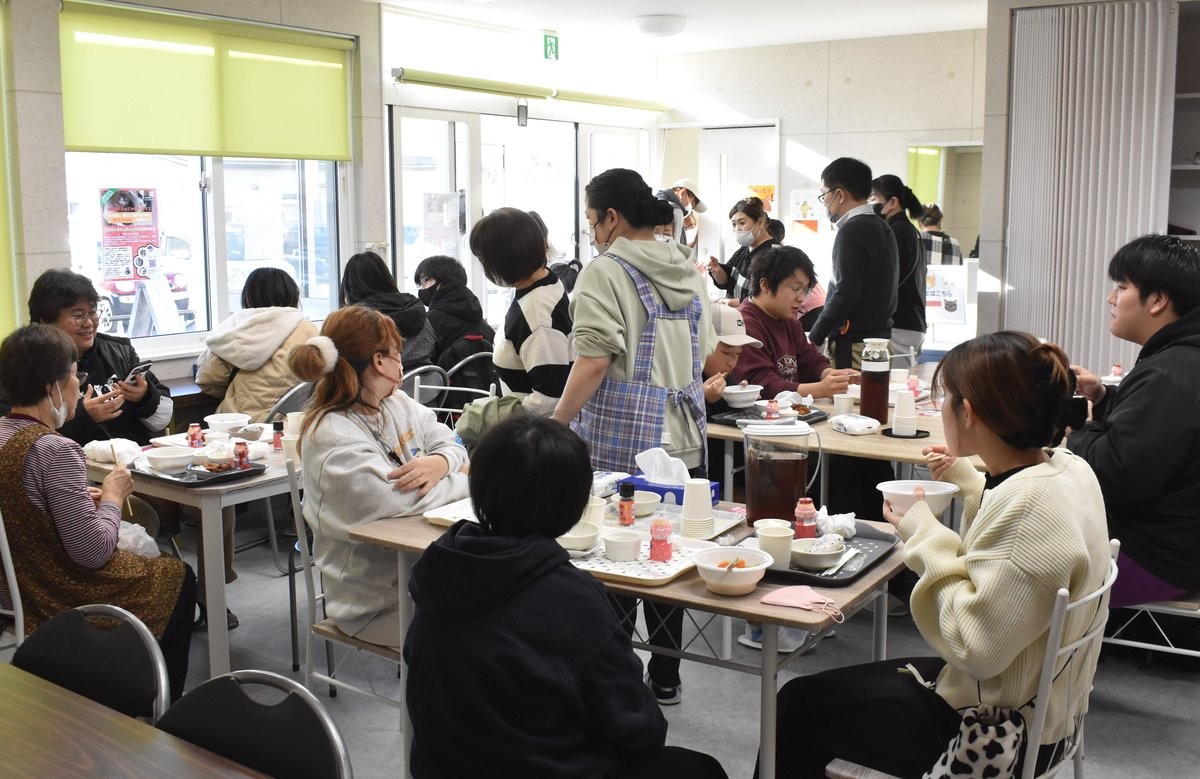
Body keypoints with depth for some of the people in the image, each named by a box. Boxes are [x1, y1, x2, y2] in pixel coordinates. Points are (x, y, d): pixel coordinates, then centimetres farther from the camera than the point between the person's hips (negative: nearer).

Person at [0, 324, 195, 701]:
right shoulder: (54, 450, -27)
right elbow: (93, 552, -26)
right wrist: (112, 496, -11)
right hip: (61, 598, -8)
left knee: (146, 557, 29)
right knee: (179, 577, 15)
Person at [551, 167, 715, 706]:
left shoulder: (606, 272, -9)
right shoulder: (688, 273, 12)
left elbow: (595, 360, -17)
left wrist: (557, 423, -10)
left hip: (620, 444, -7)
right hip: (683, 439, 7)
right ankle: (665, 679, 24)